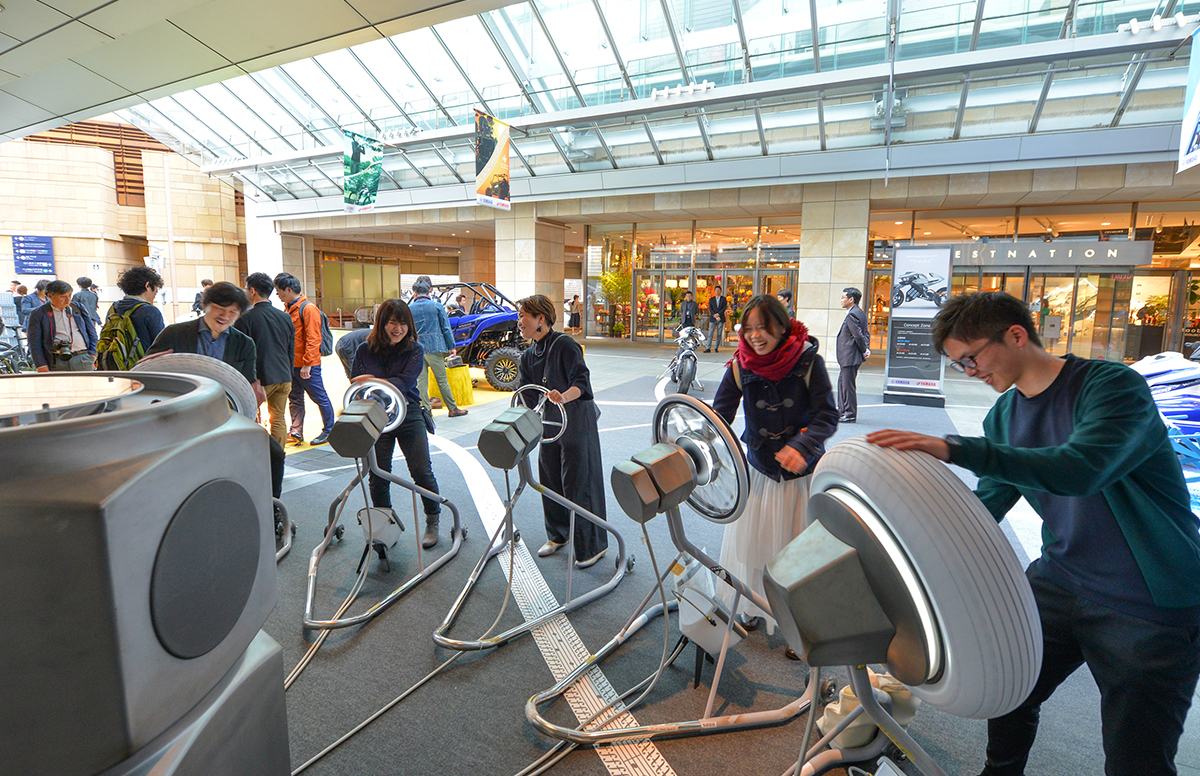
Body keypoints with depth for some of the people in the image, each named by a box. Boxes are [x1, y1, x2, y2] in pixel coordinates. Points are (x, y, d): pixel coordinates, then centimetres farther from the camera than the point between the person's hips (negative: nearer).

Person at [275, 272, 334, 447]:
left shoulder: (308, 309, -13)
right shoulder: (289, 309, 13)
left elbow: (313, 339, -17)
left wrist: (307, 364, -20)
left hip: (307, 366, -9)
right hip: (291, 364, 9)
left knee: (320, 398, 2)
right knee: (295, 399, 13)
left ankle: (329, 431, 13)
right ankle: (296, 433, 22)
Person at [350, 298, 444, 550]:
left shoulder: (415, 350, -2)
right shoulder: (365, 350, 4)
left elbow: (405, 382, -14)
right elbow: (355, 384, 9)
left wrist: (373, 381, -21)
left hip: (409, 415, -2)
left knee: (421, 471, -3)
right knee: (378, 474, 6)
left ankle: (432, 522, 16)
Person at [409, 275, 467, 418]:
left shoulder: (408, 309, 4)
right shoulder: (436, 306, 0)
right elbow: (446, 328, 0)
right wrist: (451, 347, 6)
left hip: (416, 349, 2)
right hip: (434, 347, -2)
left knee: (421, 381, 6)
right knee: (442, 380, 3)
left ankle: (425, 409, 6)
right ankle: (453, 409, 9)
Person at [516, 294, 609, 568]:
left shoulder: (565, 345, -14)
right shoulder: (528, 356, 9)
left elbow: (582, 381, -24)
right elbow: (528, 397, 11)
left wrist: (564, 397, -42)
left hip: (577, 423, -8)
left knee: (579, 484, -2)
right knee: (549, 481, 15)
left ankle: (592, 546, 13)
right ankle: (558, 535, 36)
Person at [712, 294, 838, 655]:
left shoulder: (809, 361, -13)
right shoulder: (740, 367, -7)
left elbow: (827, 417, -15)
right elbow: (719, 416, -10)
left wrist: (801, 446, -33)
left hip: (803, 473, -2)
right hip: (759, 471, 3)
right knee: (749, 542, 11)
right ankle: (751, 611, 35)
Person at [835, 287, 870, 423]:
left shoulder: (852, 315, -17)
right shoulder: (860, 313, 15)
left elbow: (859, 336, -21)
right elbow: (865, 334, 15)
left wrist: (864, 351, -10)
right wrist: (867, 348, 5)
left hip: (851, 357, -11)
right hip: (848, 357, 11)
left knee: (848, 385, -4)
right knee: (842, 381, 18)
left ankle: (850, 415, 4)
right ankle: (842, 411, 27)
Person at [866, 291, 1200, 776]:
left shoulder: (1114, 386, -19)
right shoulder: (1003, 417, 1)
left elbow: (1081, 468, -38)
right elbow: (986, 505, 9)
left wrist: (955, 450, -46)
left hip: (1150, 608, -6)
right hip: (1059, 582, 6)